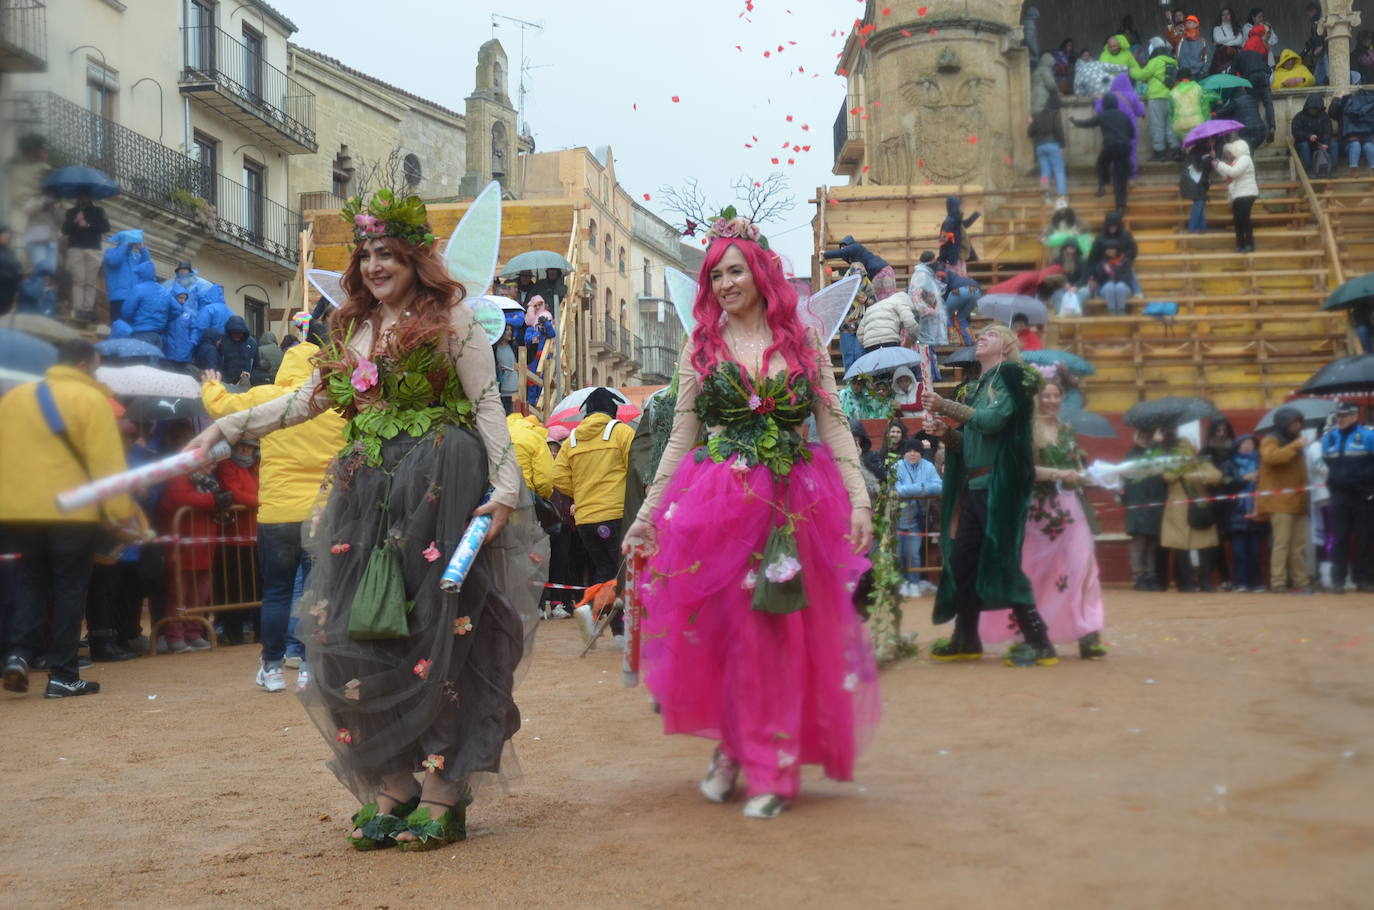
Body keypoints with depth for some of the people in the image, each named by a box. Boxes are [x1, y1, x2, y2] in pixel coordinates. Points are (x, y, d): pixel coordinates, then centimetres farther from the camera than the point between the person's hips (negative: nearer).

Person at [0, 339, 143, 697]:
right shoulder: (90, 398, -5)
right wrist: (121, 510, -10)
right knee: (69, 589, 4)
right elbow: (107, 461, -12)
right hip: (71, 511, -5)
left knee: (30, 582, 16)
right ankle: (63, 675, 4)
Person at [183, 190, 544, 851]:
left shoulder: (450, 321, 1)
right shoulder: (353, 329, 18)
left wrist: (505, 491, -13)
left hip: (441, 489, -6)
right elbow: (308, 399, 20)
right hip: (371, 494, 6)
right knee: (356, 640, 0)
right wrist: (228, 428, 15)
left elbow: (488, 408, -4)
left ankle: (442, 796, 2)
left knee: (435, 638, -6)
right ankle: (391, 790, 10)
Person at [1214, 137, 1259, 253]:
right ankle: (1240, 245, 14)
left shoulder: (1244, 158, -9)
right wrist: (1217, 166, 12)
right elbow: (1228, 175, 21)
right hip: (1238, 196, 10)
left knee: (1244, 219, -13)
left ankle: (1249, 245, -9)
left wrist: (1219, 164, -14)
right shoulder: (1236, 161, 21)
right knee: (1238, 220, 9)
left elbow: (1233, 172, -22)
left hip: (1246, 195, -10)